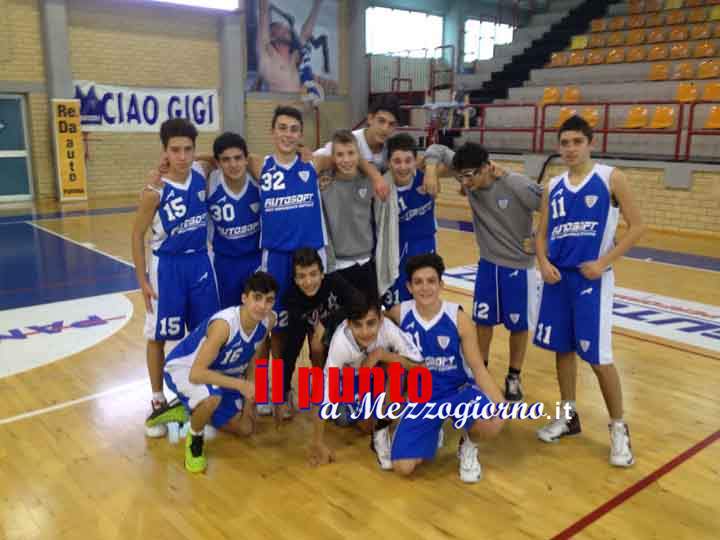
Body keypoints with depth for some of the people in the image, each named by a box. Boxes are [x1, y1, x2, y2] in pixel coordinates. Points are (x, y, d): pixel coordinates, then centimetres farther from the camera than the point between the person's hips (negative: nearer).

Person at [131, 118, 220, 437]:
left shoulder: (202, 175, -7)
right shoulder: (155, 192, -18)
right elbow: (137, 236, -9)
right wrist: (143, 280, -10)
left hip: (200, 261, 4)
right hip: (167, 266, -4)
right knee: (158, 336, 6)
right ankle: (158, 402, 22)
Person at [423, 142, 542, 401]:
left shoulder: (518, 186, -26)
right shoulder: (469, 180, -12)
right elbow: (438, 150, -5)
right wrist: (431, 169, -23)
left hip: (518, 266, -4)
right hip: (487, 263, 4)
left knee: (518, 325, 9)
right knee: (483, 320, 13)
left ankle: (514, 377, 27)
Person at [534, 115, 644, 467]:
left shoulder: (611, 178, -4)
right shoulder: (553, 186, 9)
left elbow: (636, 227, -5)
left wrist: (604, 262, -14)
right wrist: (543, 263, -5)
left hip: (592, 278, -5)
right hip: (557, 277, 5)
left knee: (598, 357, -3)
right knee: (562, 349, 12)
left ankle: (618, 428, 16)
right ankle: (568, 416, 29)